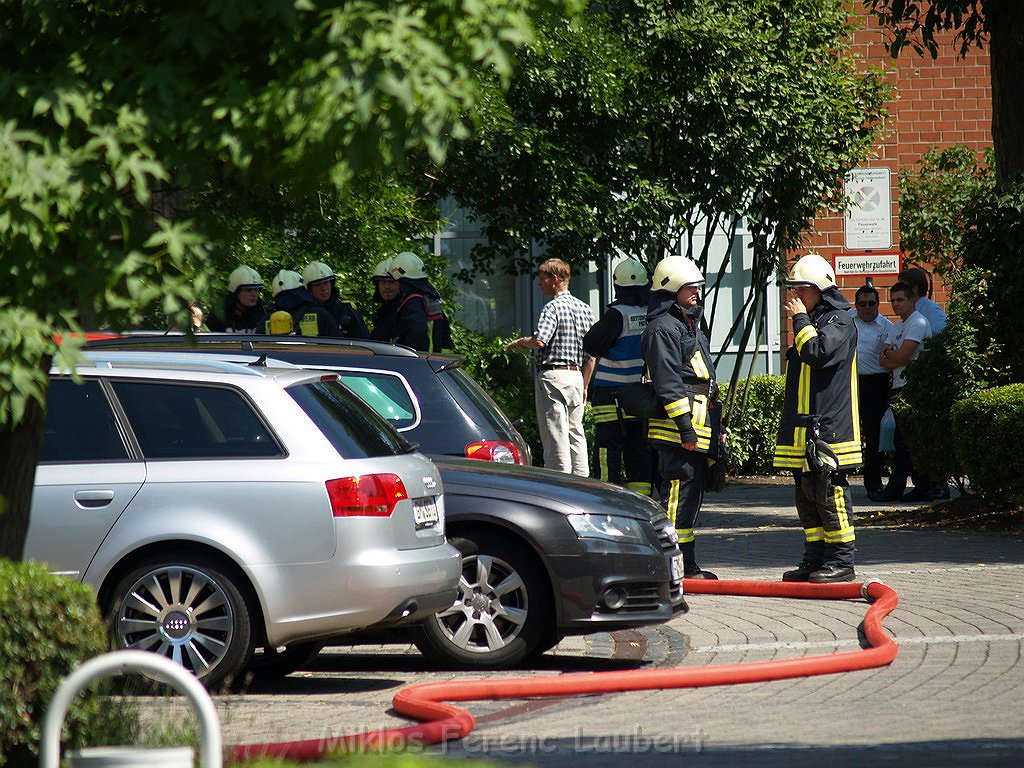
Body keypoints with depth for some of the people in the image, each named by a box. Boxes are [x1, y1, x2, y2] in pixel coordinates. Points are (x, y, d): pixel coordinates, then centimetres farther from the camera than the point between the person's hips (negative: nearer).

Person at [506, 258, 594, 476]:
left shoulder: (553, 307, -11)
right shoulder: (584, 308, 13)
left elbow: (540, 340, -25)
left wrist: (520, 342, -5)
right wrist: (584, 385, 21)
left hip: (552, 374, -8)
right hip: (576, 375, 8)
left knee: (555, 434, -6)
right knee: (575, 432, 12)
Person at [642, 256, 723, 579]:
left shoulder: (689, 325, 23)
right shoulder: (663, 328, -10)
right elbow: (668, 383, -18)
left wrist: (716, 427, 25)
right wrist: (686, 428, -21)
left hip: (699, 428, 11)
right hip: (677, 430, -11)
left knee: (692, 495, 13)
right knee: (678, 493, -11)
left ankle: (687, 564, 18)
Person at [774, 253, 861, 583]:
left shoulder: (840, 321, -8)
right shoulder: (813, 321, 22)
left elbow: (817, 352, -24)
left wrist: (800, 319, -14)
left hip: (829, 428, -10)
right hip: (806, 426, 10)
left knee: (829, 493, -9)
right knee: (806, 494, 10)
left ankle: (841, 561, -5)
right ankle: (815, 559, 16)